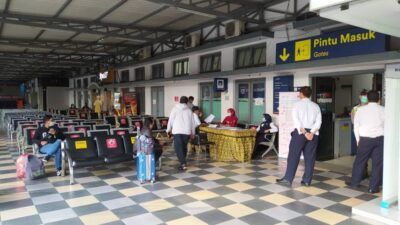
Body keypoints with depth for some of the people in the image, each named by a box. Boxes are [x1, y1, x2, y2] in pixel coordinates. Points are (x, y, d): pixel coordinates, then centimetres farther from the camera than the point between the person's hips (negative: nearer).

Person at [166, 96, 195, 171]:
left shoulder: (175, 109, 2)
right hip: (186, 132, 3)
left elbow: (171, 120, 2)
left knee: (178, 148, -4)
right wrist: (192, 133, 21)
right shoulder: (189, 110, 8)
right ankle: (183, 162, 24)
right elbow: (192, 122, 11)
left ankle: (183, 164, -16)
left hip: (177, 131, -3)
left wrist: (168, 130, 15)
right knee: (184, 147, 15)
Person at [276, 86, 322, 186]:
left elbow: (296, 120, -12)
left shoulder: (297, 104, -1)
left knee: (294, 156, 2)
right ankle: (307, 180, 13)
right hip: (313, 133, 4)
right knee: (310, 157, 8)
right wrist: (311, 133, -9)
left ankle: (288, 179, 3)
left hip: (300, 132, -3)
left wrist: (304, 133, -12)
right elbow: (318, 122, -2)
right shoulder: (316, 106, 10)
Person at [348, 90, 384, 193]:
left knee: (360, 161, 13)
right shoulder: (383, 110, -1)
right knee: (377, 163, 7)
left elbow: (356, 126, 5)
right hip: (379, 138, 0)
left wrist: (358, 139, 14)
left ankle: (355, 182, 25)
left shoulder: (360, 109, 2)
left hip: (365, 139, 0)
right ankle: (373, 187, 12)